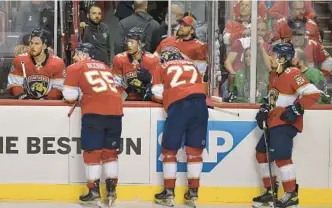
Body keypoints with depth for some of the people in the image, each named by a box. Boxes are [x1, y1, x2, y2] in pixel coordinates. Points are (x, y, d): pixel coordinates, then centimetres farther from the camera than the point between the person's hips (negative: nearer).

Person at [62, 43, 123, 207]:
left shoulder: (76, 68, 11)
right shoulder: (104, 67, 28)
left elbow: (70, 96, 6)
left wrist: (79, 96, 27)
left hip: (94, 112, -5)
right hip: (115, 110, 5)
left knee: (92, 151, 3)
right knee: (110, 151, 14)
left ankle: (94, 192, 4)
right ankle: (111, 190, 14)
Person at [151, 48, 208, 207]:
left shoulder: (161, 68, 22)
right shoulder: (192, 65, 30)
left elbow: (157, 95, 15)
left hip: (178, 105, -3)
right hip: (199, 102, 3)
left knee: (169, 150, 9)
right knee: (195, 150, 10)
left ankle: (169, 193, 10)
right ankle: (193, 193, 12)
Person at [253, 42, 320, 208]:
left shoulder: (293, 74, -15)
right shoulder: (277, 74, 15)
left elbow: (313, 94, -22)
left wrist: (296, 109, -24)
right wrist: (264, 110, 14)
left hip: (286, 123, -11)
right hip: (274, 122, 11)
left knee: (281, 156, -18)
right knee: (262, 153, 14)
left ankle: (292, 194, -10)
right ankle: (270, 191, 22)